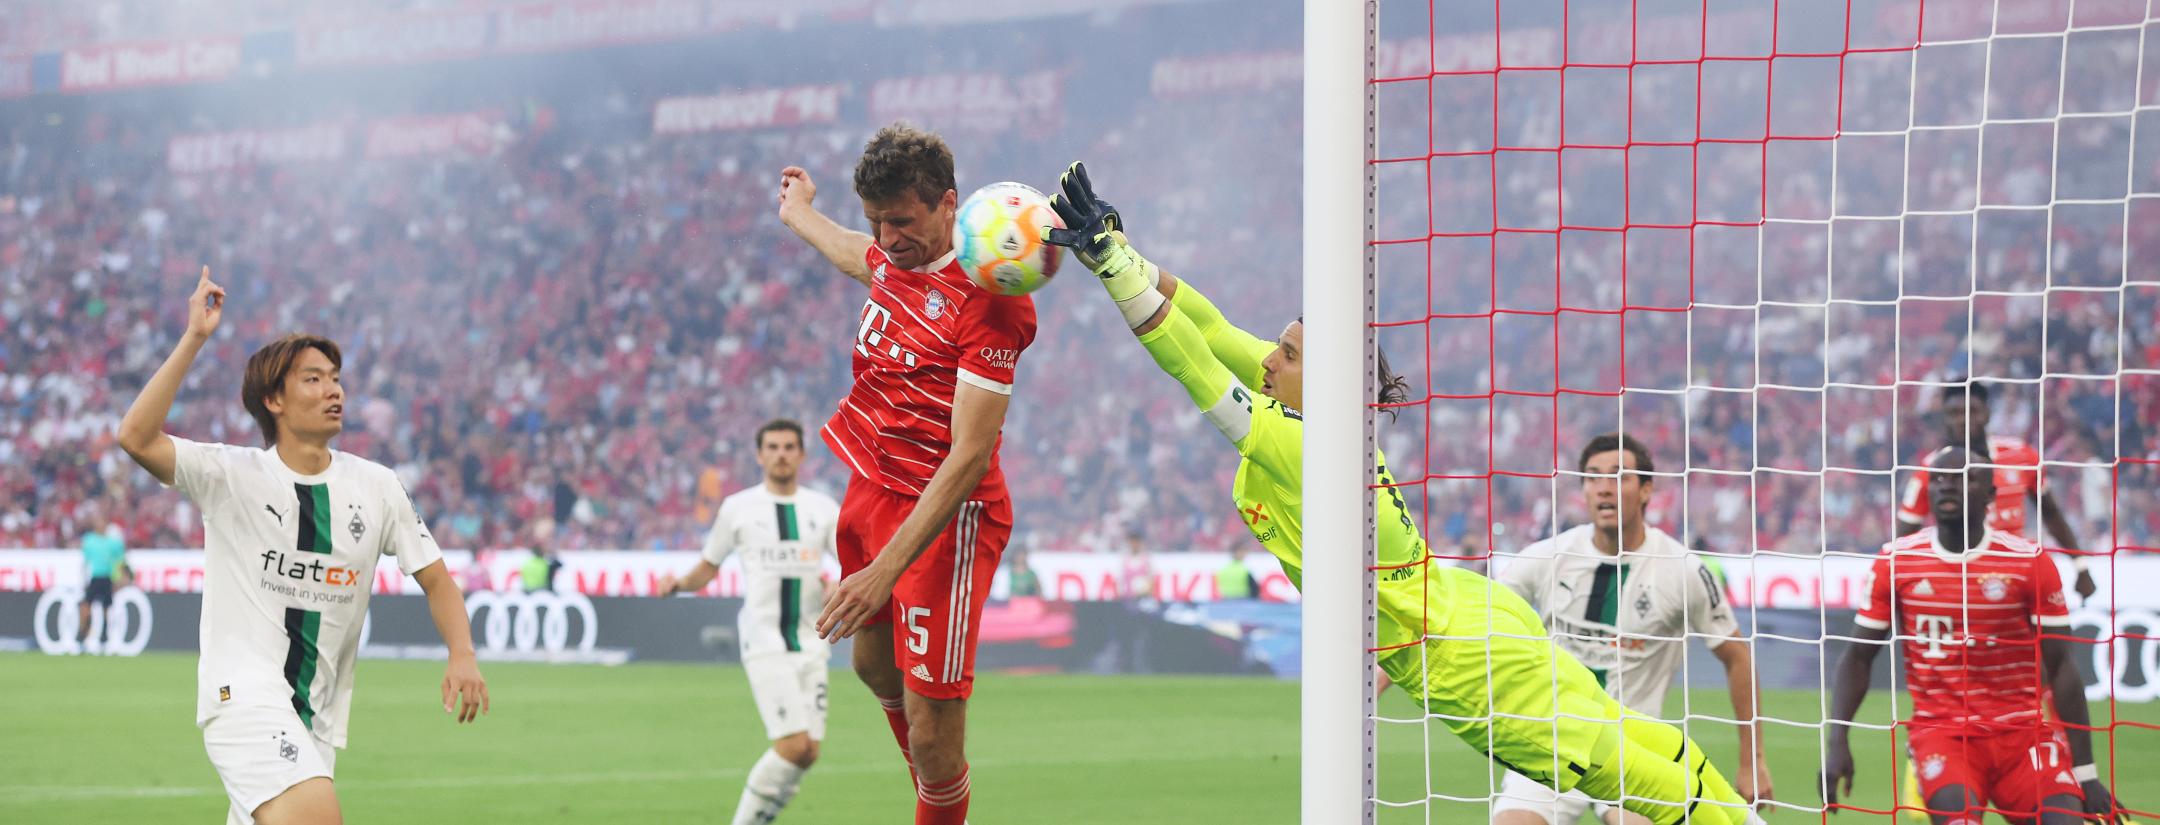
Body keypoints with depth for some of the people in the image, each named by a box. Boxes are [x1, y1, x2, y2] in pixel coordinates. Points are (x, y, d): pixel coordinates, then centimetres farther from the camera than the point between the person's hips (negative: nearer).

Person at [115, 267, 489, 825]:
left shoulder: (376, 487, 7)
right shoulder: (232, 476, -5)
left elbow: (435, 579, 12)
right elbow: (137, 438, -20)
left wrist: (462, 656, -6)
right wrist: (194, 339, -23)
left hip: (319, 715, 5)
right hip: (242, 690, -5)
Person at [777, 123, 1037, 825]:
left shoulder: (989, 300, -22)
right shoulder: (895, 259, 3)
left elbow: (971, 457, -26)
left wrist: (888, 569, -31)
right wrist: (799, 214, 55)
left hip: (944, 517, -9)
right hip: (871, 494, 9)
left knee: (931, 735, -12)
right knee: (875, 665, 27)